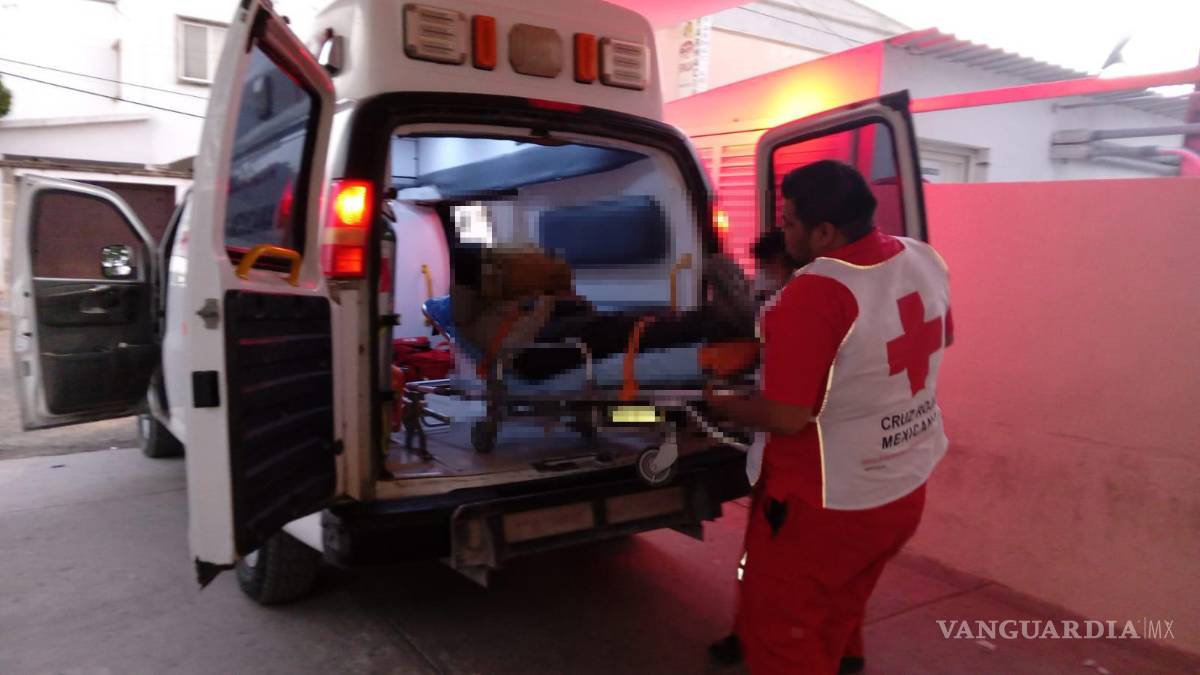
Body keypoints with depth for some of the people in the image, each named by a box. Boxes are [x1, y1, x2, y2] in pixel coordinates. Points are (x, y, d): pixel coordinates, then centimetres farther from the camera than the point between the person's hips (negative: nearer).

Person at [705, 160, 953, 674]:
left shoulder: (813, 294, -29)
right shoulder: (925, 261, -3)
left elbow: (786, 417, -28)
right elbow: (941, 340, 15)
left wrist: (720, 406, -11)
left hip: (827, 502, -8)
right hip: (906, 487, 8)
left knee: (779, 625, 12)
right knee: (840, 598, 31)